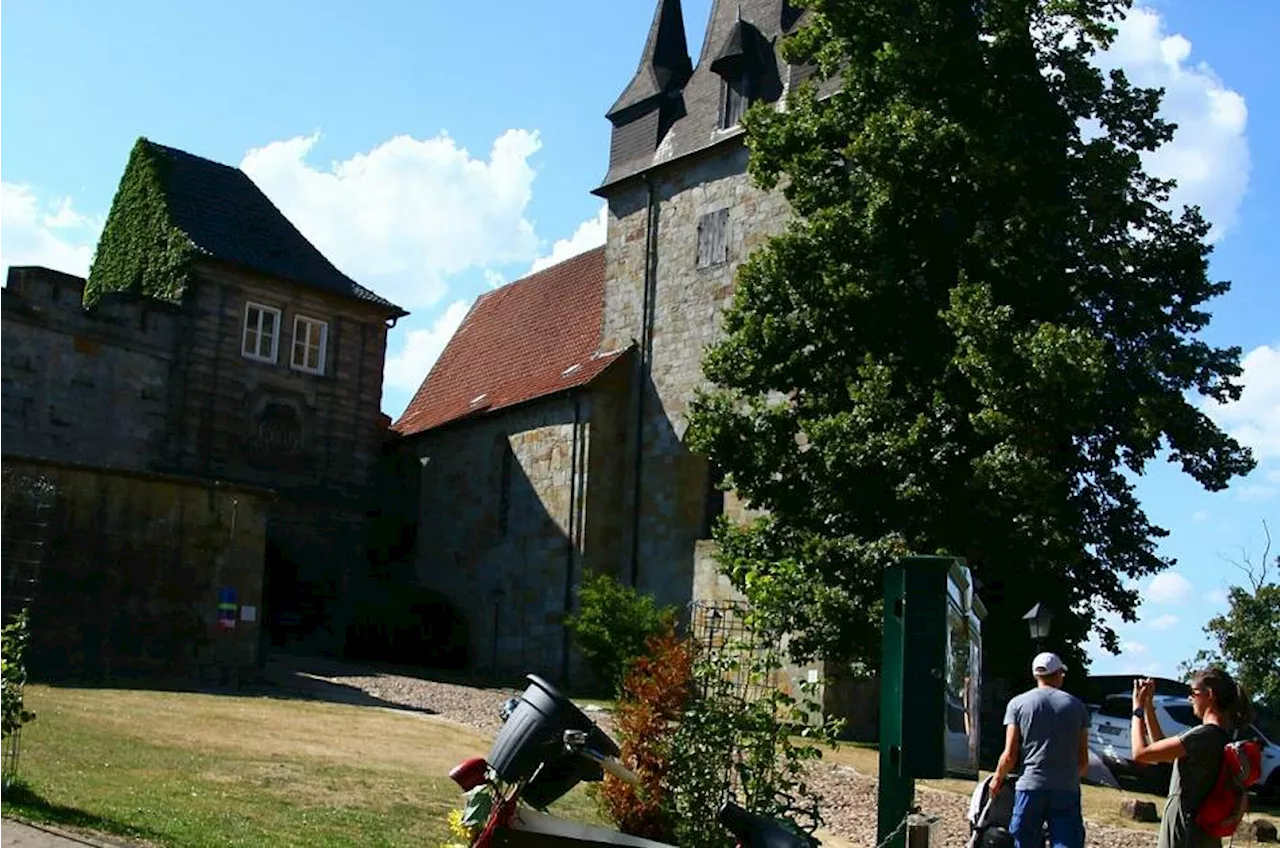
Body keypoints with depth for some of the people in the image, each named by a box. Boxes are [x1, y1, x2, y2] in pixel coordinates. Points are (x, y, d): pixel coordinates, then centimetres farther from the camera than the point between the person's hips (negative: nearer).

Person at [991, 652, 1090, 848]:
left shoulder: (1018, 704, 2)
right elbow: (1083, 761, 6)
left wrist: (997, 779, 15)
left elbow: (1010, 756, -2)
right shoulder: (1076, 706, 7)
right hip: (1067, 790, 0)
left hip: (1030, 788, 0)